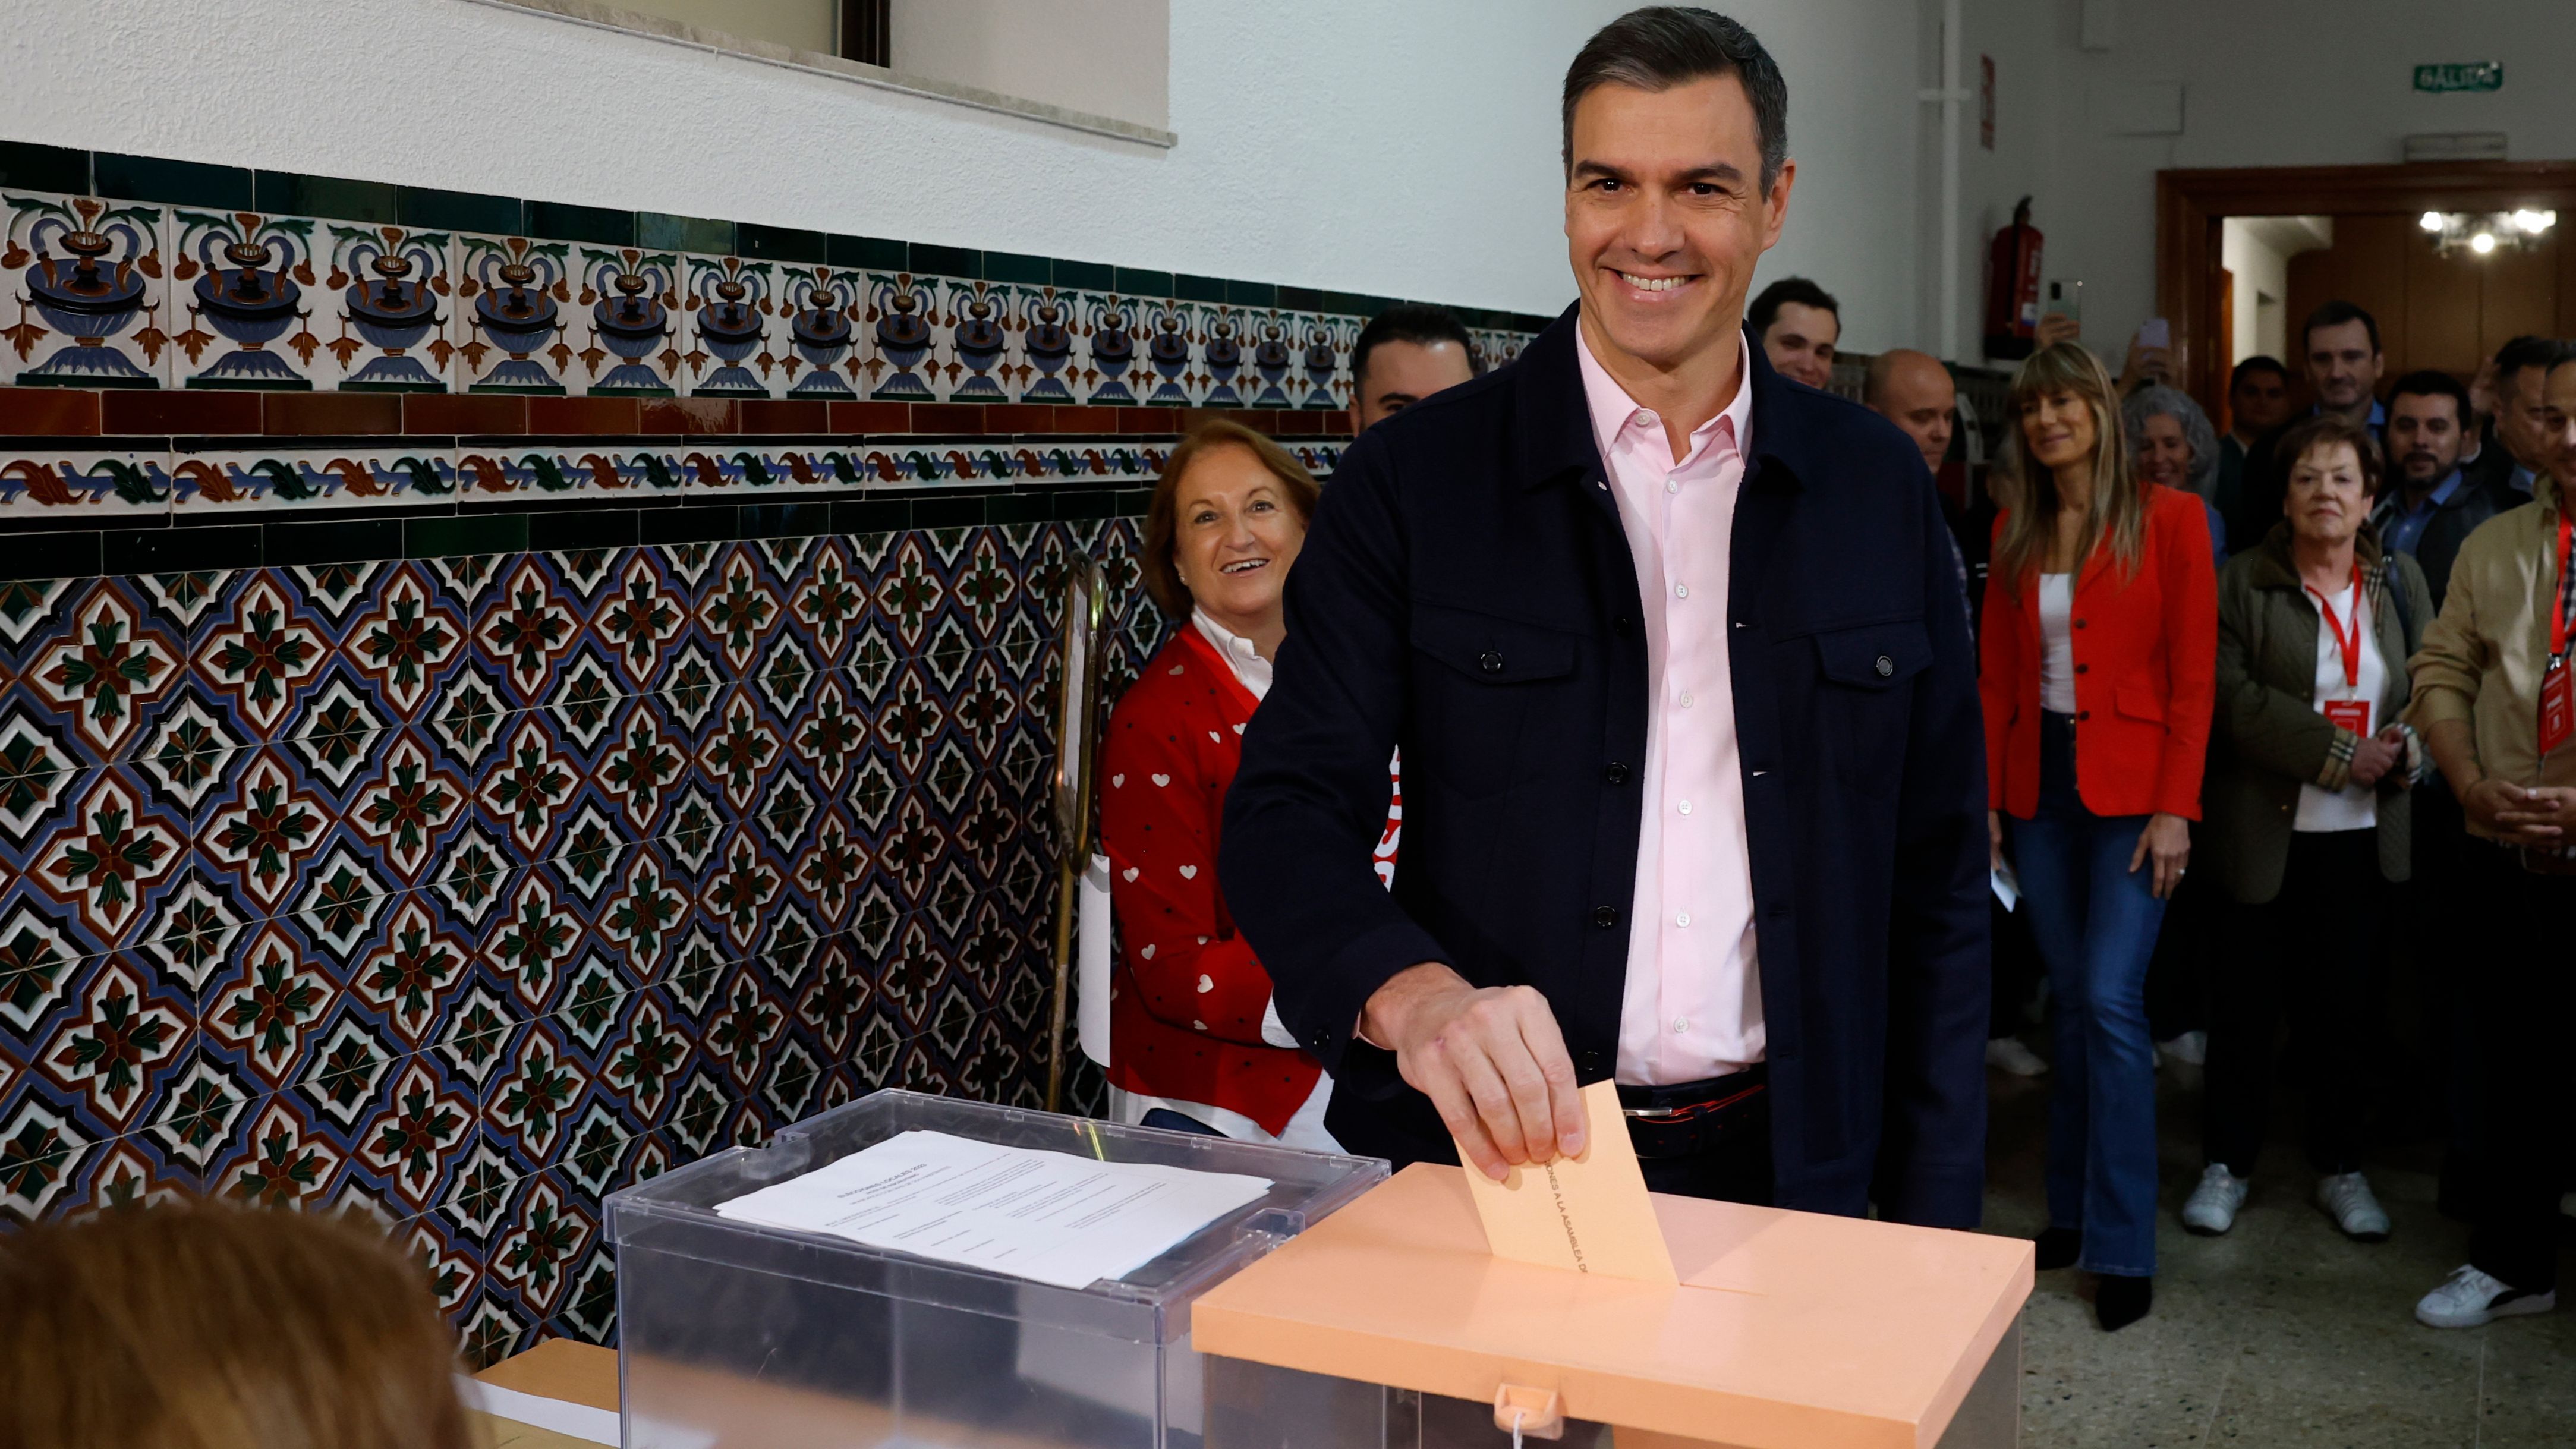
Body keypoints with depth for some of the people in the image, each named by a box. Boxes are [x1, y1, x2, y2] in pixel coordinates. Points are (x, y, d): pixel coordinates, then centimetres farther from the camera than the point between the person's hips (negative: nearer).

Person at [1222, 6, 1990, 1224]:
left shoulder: (1878, 489, 2)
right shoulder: (1415, 479, -6)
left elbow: (1934, 876, 5)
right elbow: (1289, 812, -10)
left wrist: (1932, 1218, 1)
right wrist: (1412, 991, -31)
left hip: (1788, 1170, 2)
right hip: (1497, 1160, -2)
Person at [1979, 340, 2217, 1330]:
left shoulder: (2168, 520, -3)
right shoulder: (2015, 531, 10)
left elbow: (2192, 676, -6)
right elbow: (1997, 674, 10)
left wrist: (2175, 807, -12)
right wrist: (1986, 797, 3)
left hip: (2131, 788, -4)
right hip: (2038, 783, 4)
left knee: (2110, 1001, -11)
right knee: (2069, 1002, 10)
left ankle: (2124, 1248, -2)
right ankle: (2072, 1213, 20)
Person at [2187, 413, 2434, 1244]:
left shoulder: (2401, 582, 9)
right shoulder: (2241, 584, -2)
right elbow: (2233, 697, -12)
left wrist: (2410, 748, -12)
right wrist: (2340, 752, -18)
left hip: (2364, 834, 3)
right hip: (2265, 830, -3)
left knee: (2347, 1004, 9)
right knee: (2246, 1001, 4)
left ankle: (2341, 1168, 23)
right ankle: (2227, 1165, 18)